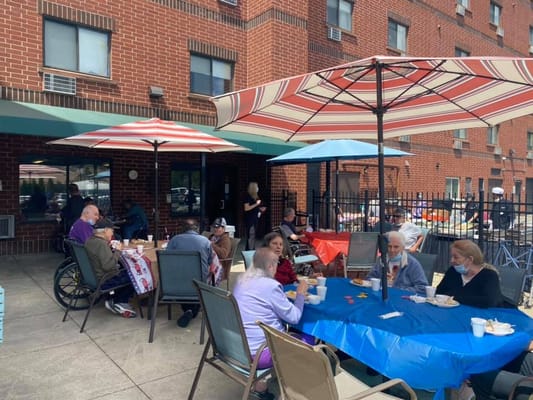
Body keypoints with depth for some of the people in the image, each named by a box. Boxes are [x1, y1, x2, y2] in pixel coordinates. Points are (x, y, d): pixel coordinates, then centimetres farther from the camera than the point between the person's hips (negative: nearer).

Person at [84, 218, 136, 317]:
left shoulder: (90, 240, 6)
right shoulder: (101, 243, -24)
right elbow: (108, 265, -32)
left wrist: (108, 247, 8)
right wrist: (117, 250, -20)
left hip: (94, 277, 10)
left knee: (125, 271, 20)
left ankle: (113, 301, 17)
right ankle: (119, 303, 14)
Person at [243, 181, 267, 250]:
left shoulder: (255, 196, 12)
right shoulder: (248, 196, -12)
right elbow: (246, 208, -19)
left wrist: (260, 209, 8)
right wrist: (256, 204, -18)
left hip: (255, 218, 9)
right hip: (250, 219, -9)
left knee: (253, 235, 12)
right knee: (251, 235, -9)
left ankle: (252, 250, 19)